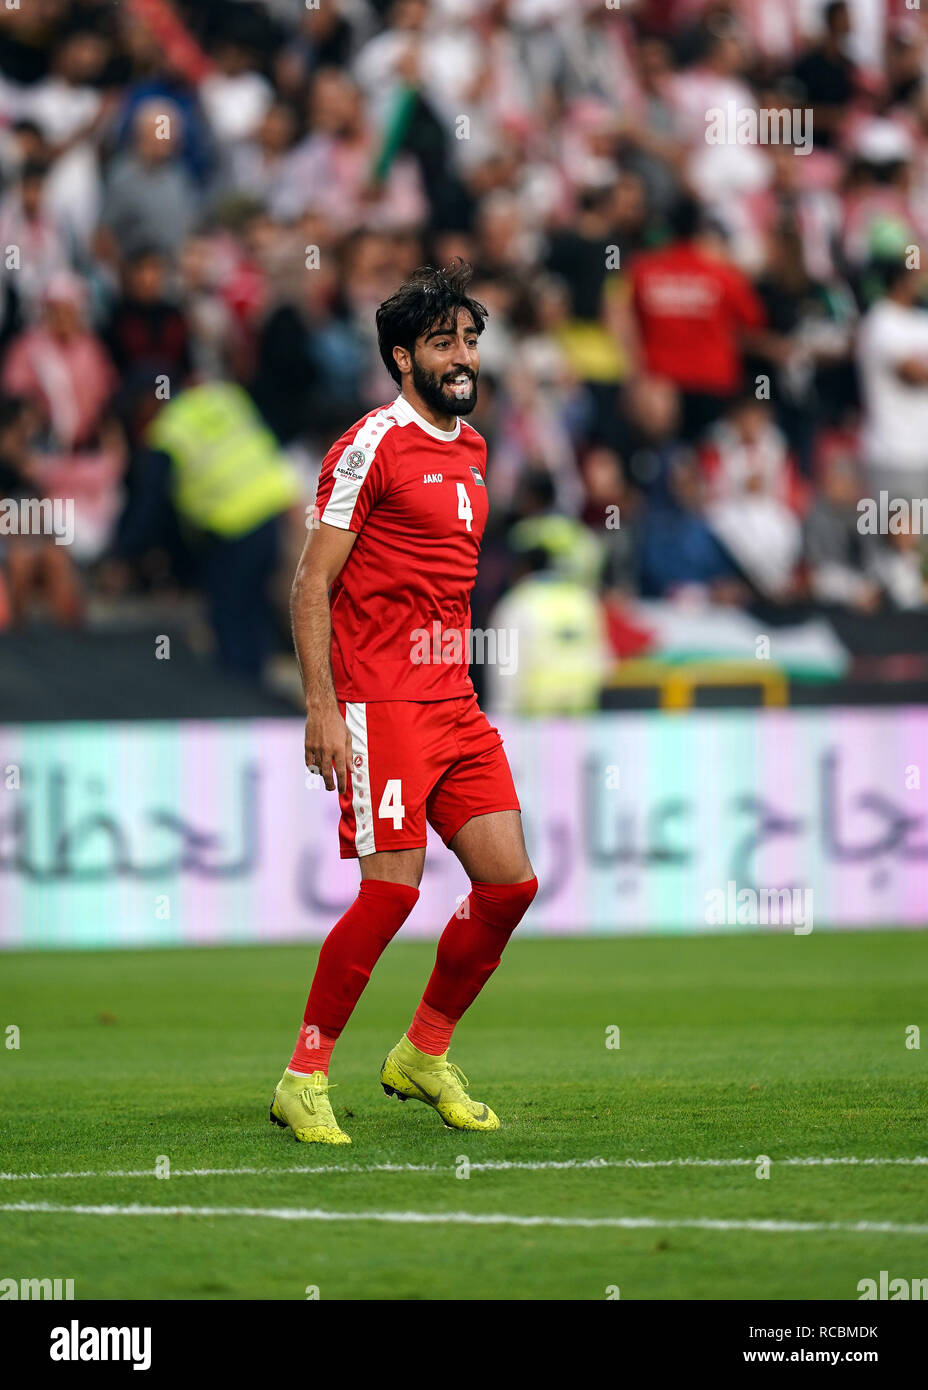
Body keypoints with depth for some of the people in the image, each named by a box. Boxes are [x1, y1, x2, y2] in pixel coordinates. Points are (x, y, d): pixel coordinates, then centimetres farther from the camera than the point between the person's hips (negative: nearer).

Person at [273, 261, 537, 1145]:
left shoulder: (471, 449, 16)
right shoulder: (374, 446, -8)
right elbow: (312, 584, -9)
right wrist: (321, 708, -15)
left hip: (456, 706, 8)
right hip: (382, 705, -8)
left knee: (509, 882, 2)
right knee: (392, 889, -13)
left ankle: (423, 1056, 18)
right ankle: (303, 1080, -1)